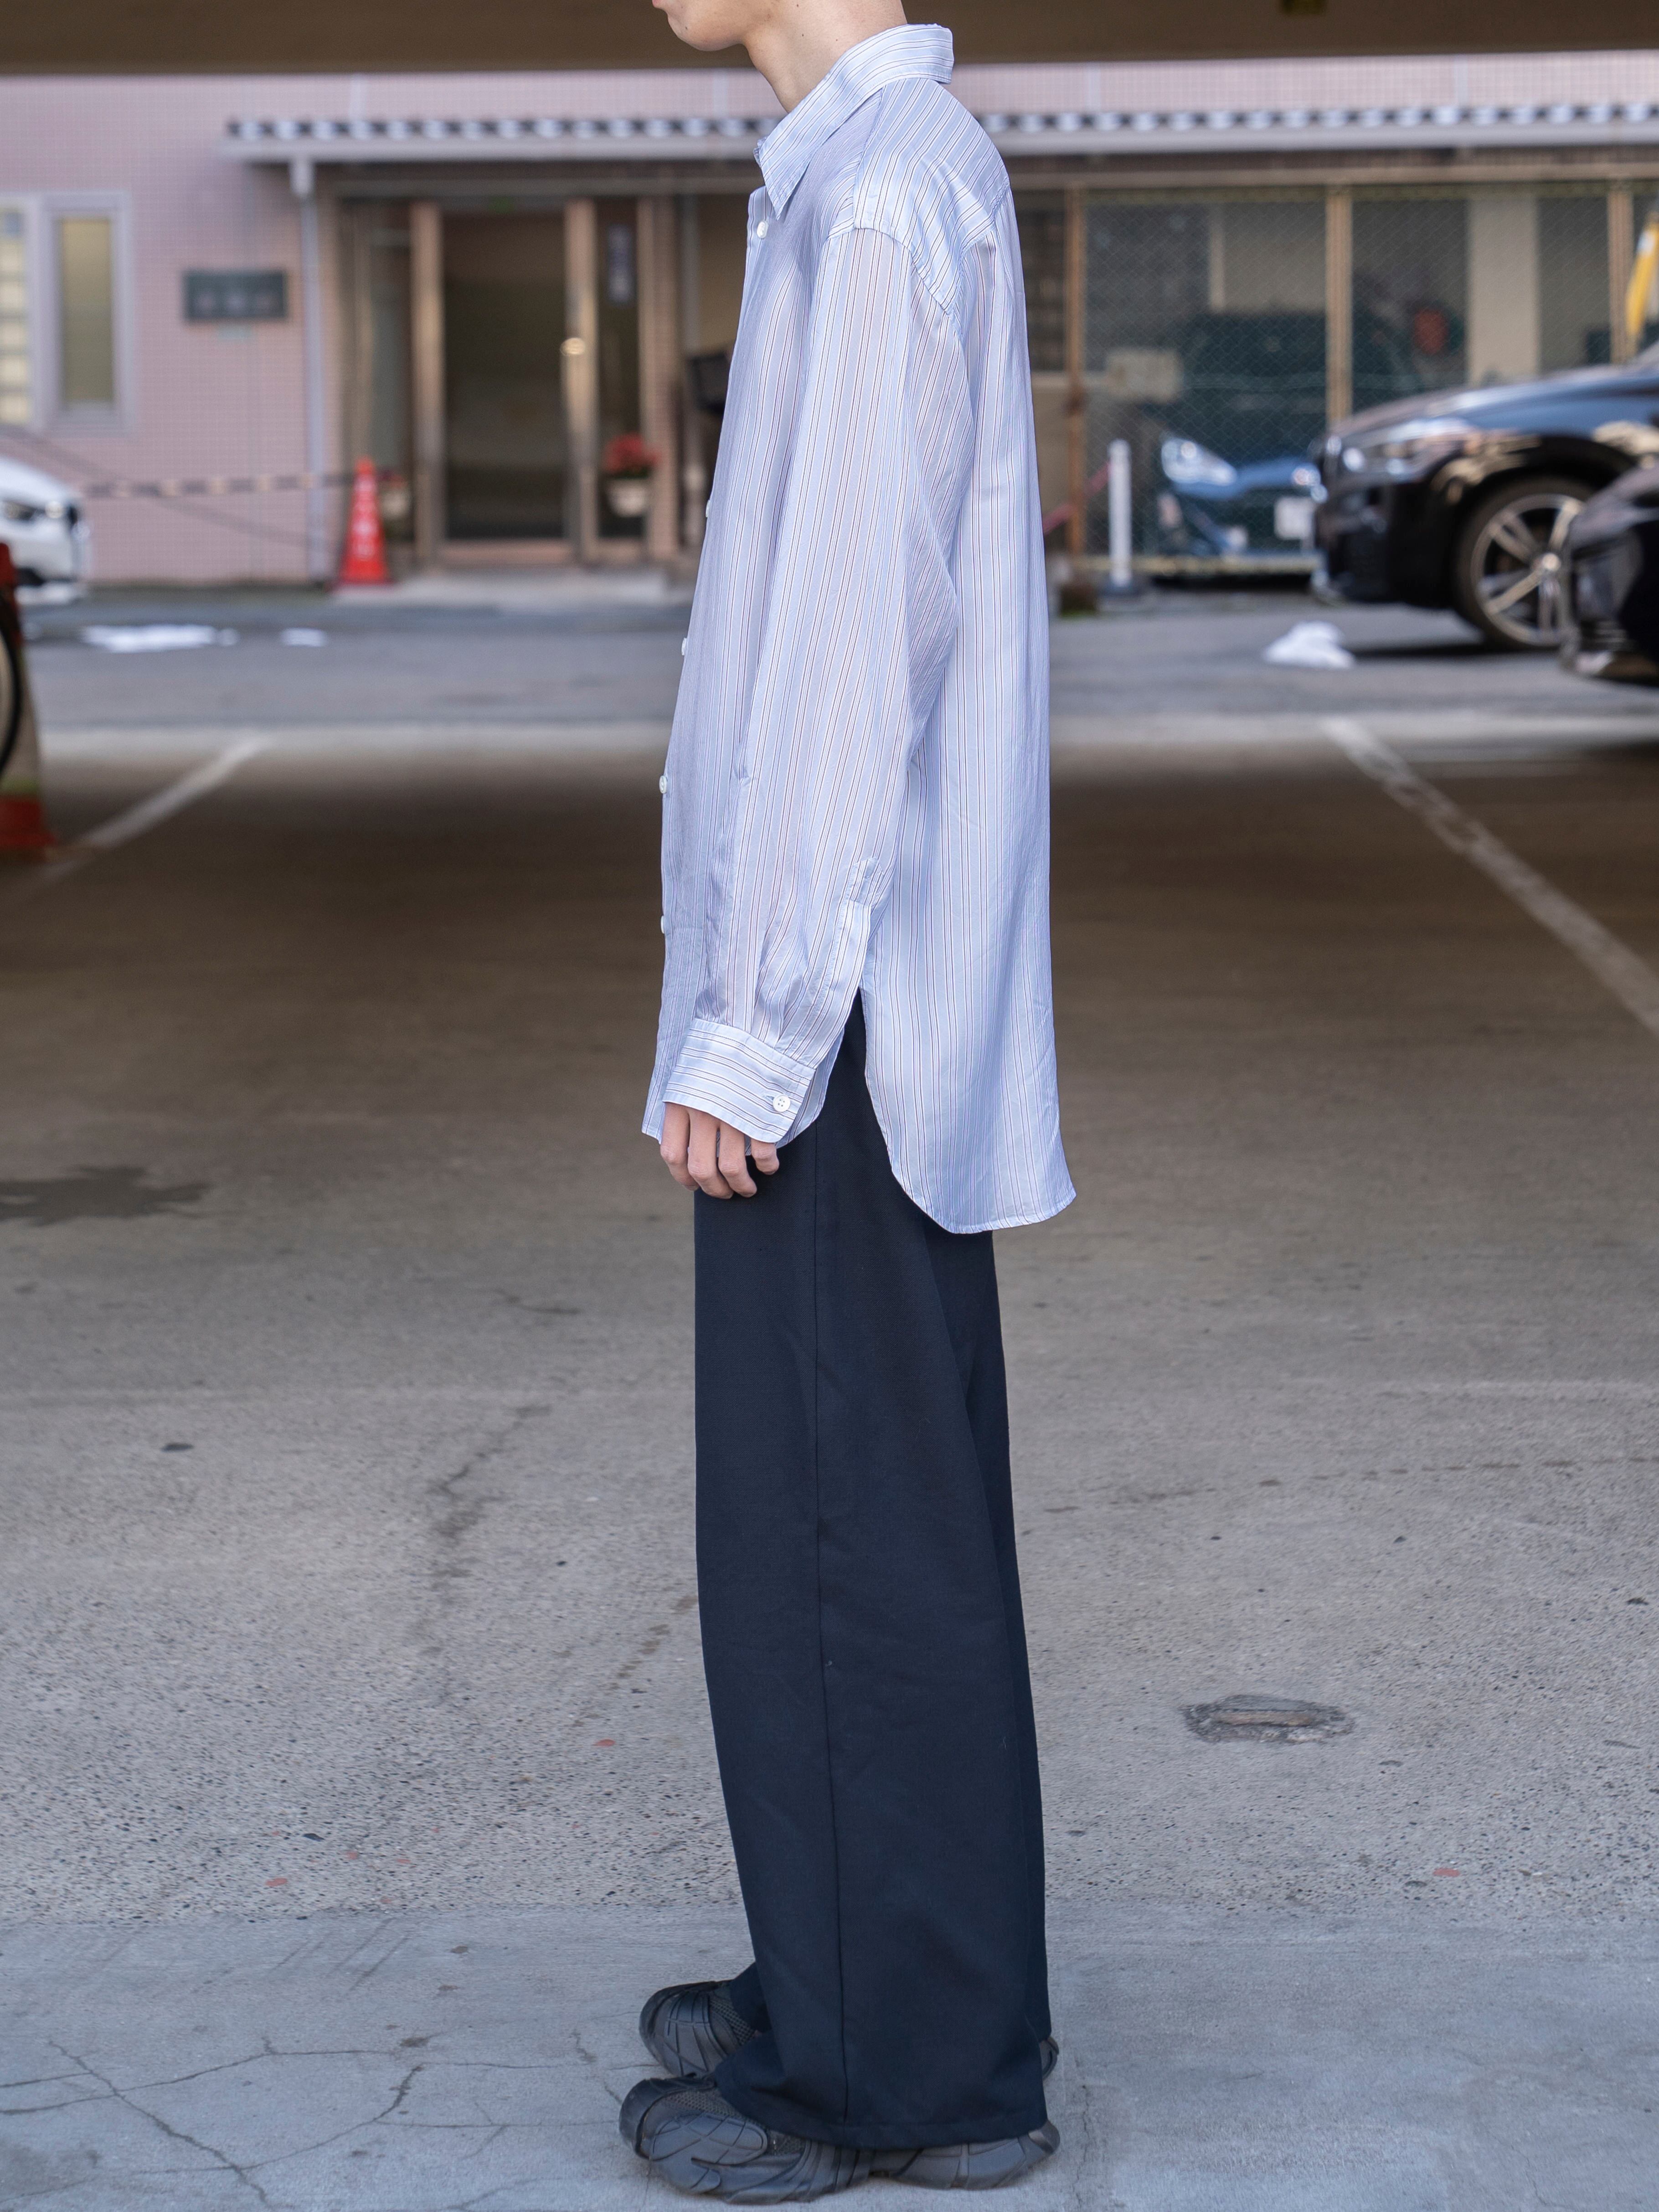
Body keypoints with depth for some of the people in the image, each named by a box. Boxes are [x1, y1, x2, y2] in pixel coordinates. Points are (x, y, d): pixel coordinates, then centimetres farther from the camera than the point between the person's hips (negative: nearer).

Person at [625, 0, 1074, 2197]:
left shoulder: (880, 194, -17)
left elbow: (856, 647, -20)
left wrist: (748, 1030, -18)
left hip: (838, 1009, -9)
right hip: (869, 994, 9)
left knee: (851, 1523, -1)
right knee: (841, 1510, 15)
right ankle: (873, 1976, 26)